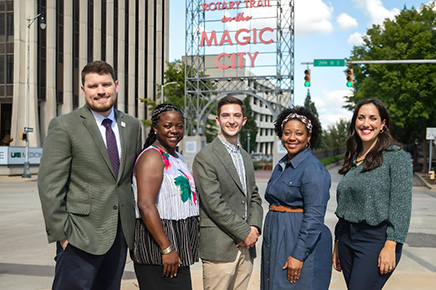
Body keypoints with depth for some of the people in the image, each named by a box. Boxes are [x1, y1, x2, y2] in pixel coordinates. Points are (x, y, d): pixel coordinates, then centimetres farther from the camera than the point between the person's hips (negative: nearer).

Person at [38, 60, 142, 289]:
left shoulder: (132, 126, 9)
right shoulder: (64, 126, -7)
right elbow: (50, 185, -9)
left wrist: (136, 223, 13)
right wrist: (61, 233, -12)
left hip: (121, 234, 5)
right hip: (81, 236, -5)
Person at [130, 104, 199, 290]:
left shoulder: (176, 157, 17)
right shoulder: (152, 156, -12)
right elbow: (145, 205, -22)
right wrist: (167, 249, -22)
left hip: (176, 246, 9)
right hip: (157, 246, -9)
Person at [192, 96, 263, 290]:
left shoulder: (245, 157, 16)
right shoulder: (205, 157, -9)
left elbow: (254, 197, 16)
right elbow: (214, 204, -15)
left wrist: (254, 227, -2)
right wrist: (245, 232, -11)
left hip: (245, 246, 7)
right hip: (219, 248, -7)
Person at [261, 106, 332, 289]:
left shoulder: (313, 169, -14)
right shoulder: (282, 166, 13)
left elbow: (314, 217, -18)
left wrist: (298, 255, -21)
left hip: (302, 243, -8)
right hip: (276, 242, 8)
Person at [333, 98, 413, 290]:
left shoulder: (397, 157, -5)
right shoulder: (353, 159, 13)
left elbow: (401, 205, -11)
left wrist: (390, 246, -17)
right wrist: (337, 243, 17)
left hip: (376, 239, -6)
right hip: (347, 239, 6)